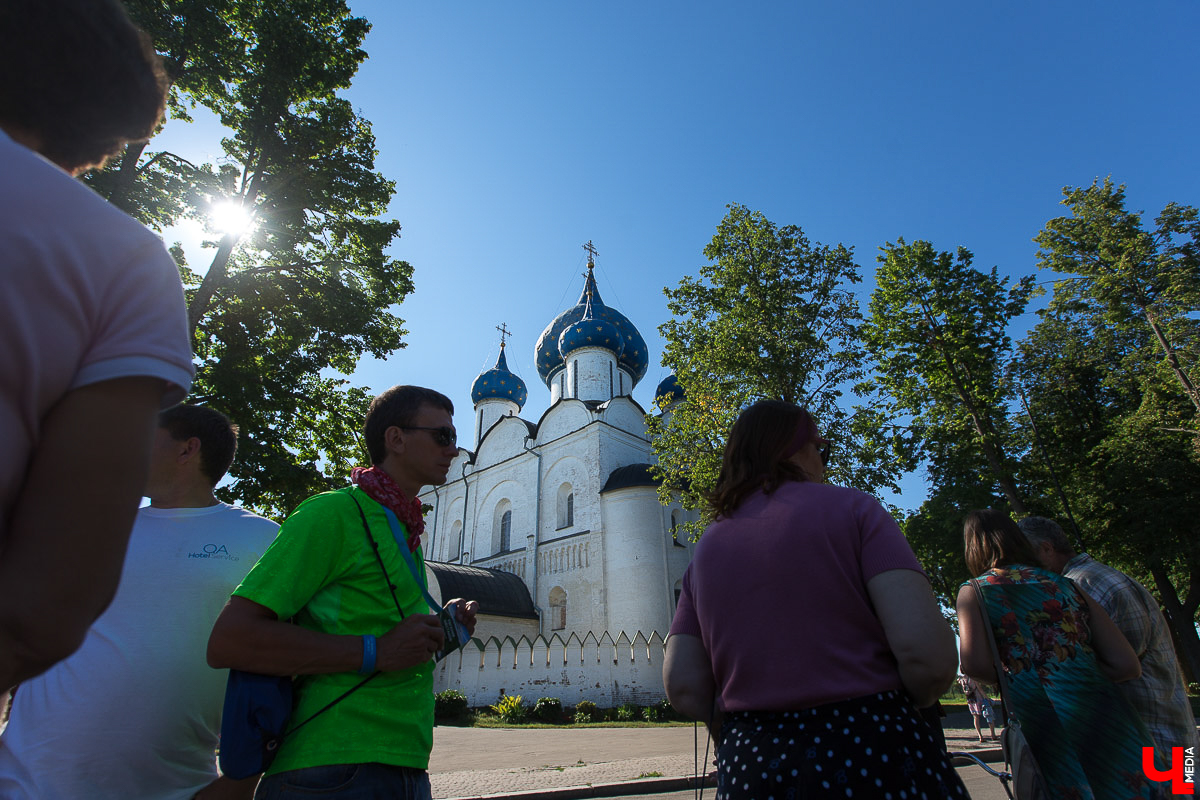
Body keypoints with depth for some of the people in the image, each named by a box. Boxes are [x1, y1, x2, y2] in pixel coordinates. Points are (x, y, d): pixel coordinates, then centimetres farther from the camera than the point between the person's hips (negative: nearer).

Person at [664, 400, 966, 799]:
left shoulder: (706, 550, 7)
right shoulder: (850, 507, -5)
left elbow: (683, 686, 0)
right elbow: (927, 653, -15)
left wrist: (758, 728, 14)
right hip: (873, 758, -4)